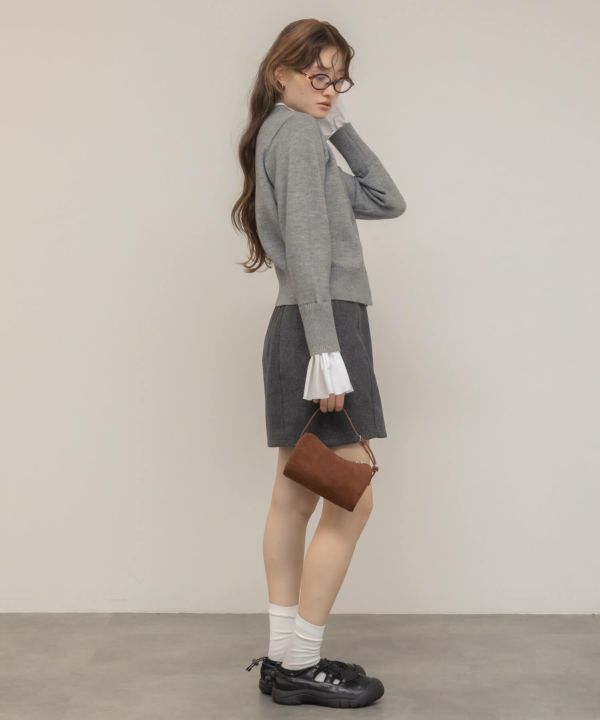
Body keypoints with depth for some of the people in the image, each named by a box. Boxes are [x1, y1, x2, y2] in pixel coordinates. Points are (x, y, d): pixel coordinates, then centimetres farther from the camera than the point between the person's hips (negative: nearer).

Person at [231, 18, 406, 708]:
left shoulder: (297, 135, 24)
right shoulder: (295, 131, -6)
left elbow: (387, 202, 21)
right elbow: (307, 246, -17)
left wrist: (342, 128, 14)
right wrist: (327, 351, -23)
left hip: (305, 331, 10)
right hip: (322, 326, -10)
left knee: (296, 497, 9)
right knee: (351, 502, -6)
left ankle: (283, 657, 16)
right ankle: (300, 665, 1)